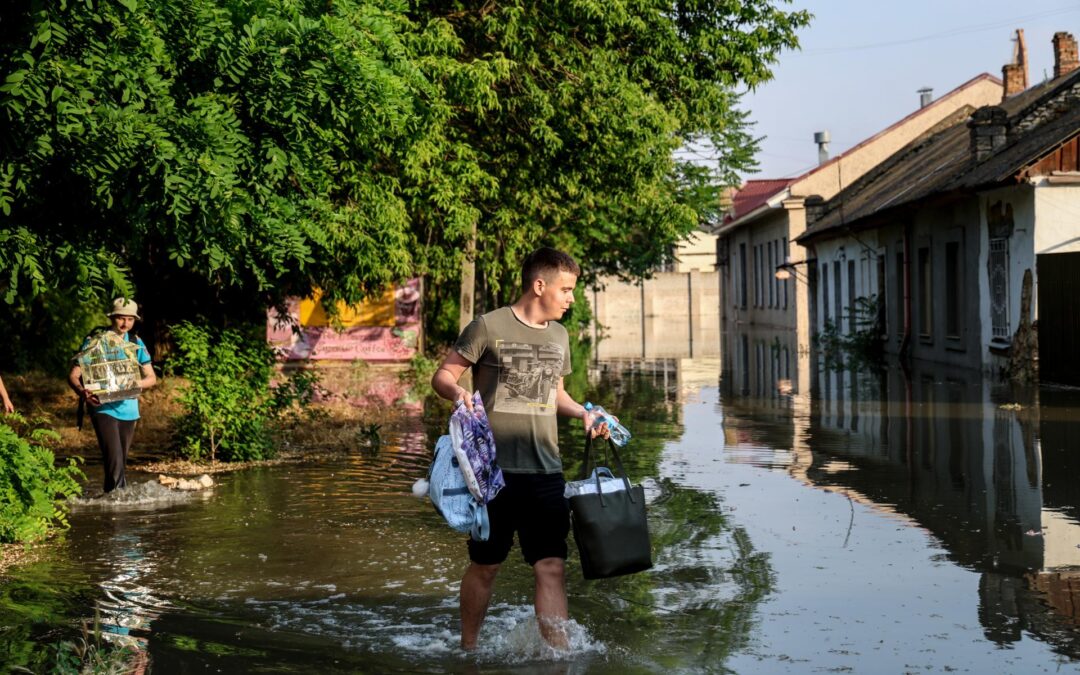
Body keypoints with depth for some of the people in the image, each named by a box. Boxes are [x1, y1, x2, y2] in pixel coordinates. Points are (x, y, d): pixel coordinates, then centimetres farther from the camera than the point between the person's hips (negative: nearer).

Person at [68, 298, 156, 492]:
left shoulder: (136, 343, 8)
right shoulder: (94, 341, -5)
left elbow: (151, 378, 7)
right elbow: (73, 375, -8)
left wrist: (136, 384, -16)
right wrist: (82, 392, -30)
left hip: (127, 408, 5)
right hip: (103, 408, -5)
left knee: (121, 460, 13)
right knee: (114, 459, -18)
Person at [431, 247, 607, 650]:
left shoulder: (558, 336, 13)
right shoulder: (489, 326, -6)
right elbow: (442, 376, -3)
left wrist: (582, 413, 8)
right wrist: (458, 393, -25)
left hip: (545, 471, 4)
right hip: (494, 469, -4)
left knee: (551, 566, -4)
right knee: (485, 565, 8)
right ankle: (467, 649, 26)